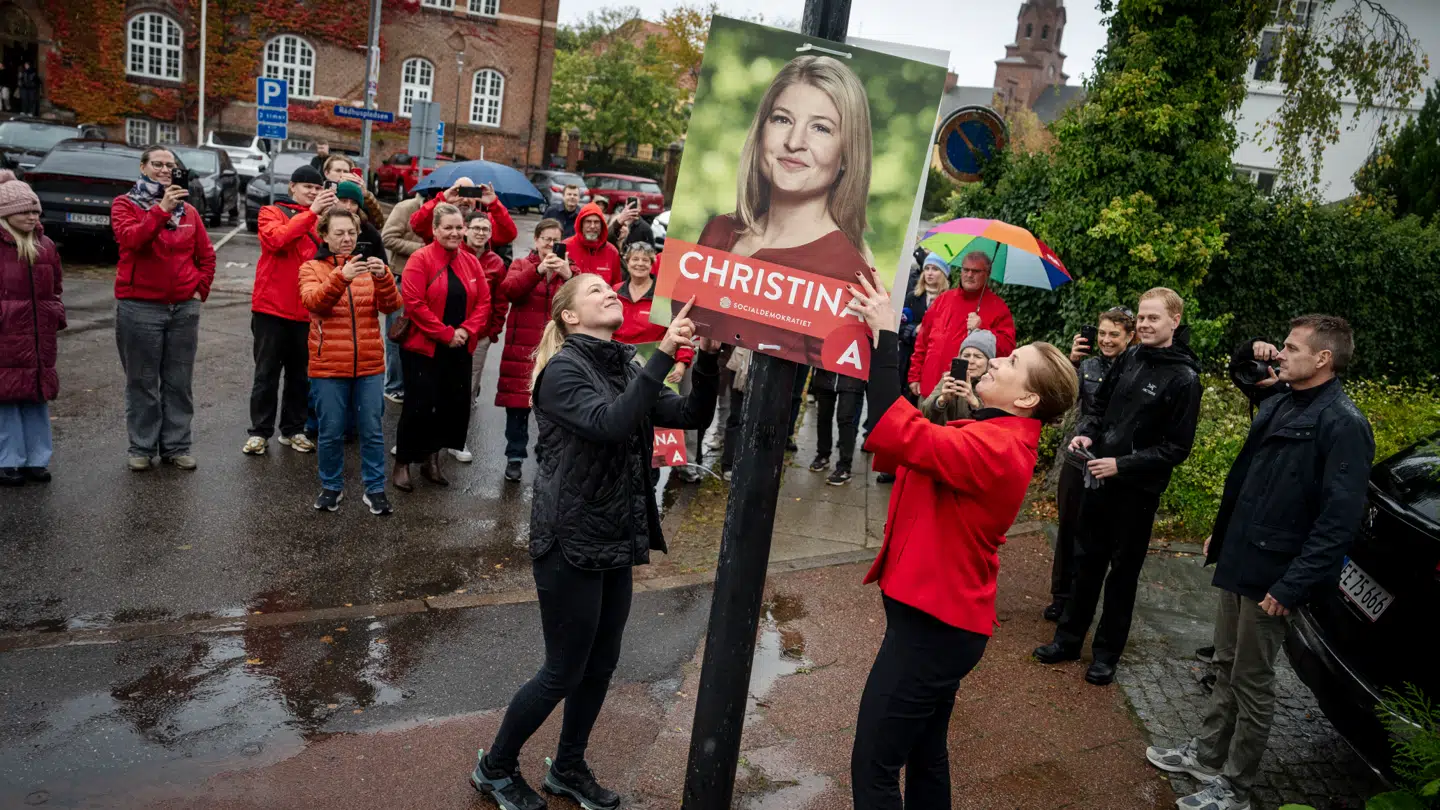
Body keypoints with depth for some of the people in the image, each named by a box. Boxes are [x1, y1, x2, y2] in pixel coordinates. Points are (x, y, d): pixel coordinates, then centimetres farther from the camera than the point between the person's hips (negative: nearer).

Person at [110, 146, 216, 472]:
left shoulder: (188, 210, 11)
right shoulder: (125, 205, 1)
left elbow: (206, 255, 15)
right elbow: (130, 238, -19)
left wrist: (201, 289, 5)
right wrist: (161, 209, -26)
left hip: (184, 308, 3)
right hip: (139, 307, -3)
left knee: (180, 382, 7)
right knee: (143, 382, 3)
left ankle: (176, 446, 15)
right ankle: (141, 448, 12)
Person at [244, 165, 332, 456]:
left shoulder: (321, 219, 11)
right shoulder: (272, 213, 2)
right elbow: (276, 239, -22)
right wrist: (310, 212, -22)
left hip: (307, 311, 3)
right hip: (271, 307, -3)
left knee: (300, 374, 10)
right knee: (267, 373, 4)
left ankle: (293, 429, 21)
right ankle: (259, 432, 12)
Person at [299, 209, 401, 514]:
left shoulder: (368, 266, 8)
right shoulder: (311, 268, 2)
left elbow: (391, 305, -6)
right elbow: (313, 301, -18)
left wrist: (383, 277, -25)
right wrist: (341, 276, -33)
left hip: (369, 366, 2)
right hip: (328, 367, -2)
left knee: (372, 431, 6)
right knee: (331, 432, 6)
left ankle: (375, 489, 17)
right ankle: (331, 487, 24)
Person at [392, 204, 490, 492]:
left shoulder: (472, 262, 7)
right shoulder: (420, 259, -10)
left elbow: (483, 302, 4)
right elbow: (414, 304, -18)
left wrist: (466, 331, -11)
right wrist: (445, 334, -18)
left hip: (459, 349, 6)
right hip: (423, 348, -5)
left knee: (454, 403, 8)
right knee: (419, 405, -2)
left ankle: (432, 459, 26)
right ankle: (402, 464, 14)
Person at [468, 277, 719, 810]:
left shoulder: (626, 366, 7)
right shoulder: (563, 369, -14)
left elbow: (691, 416, 1)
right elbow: (610, 424, -32)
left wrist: (707, 358, -14)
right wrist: (663, 354, -34)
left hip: (615, 541, 7)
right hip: (571, 543, -7)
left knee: (600, 666, 16)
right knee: (564, 672, 4)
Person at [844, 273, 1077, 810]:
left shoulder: (995, 447, -23)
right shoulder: (995, 436, 10)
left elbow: (902, 436, -36)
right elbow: (908, 450, 6)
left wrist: (885, 339, -31)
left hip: (934, 622, -10)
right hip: (939, 615, 10)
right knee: (925, 753, 23)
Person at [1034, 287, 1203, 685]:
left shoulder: (1183, 378, -13)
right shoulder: (1128, 359, 2)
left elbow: (1176, 448, -14)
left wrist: (1121, 465, -19)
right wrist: (1086, 432, -5)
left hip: (1138, 489, -5)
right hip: (1099, 478, 5)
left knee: (1123, 571, 9)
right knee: (1086, 561, 15)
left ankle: (1107, 653, 24)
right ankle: (1068, 639, 28)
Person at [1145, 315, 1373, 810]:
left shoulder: (1344, 425, -18)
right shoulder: (1277, 406, 8)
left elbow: (1339, 521, -22)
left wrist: (1292, 586, -23)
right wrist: (1220, 534, 21)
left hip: (1273, 575, -8)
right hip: (1238, 561, 8)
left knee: (1251, 681, 5)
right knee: (1227, 667, 19)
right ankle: (1208, 754, 35)